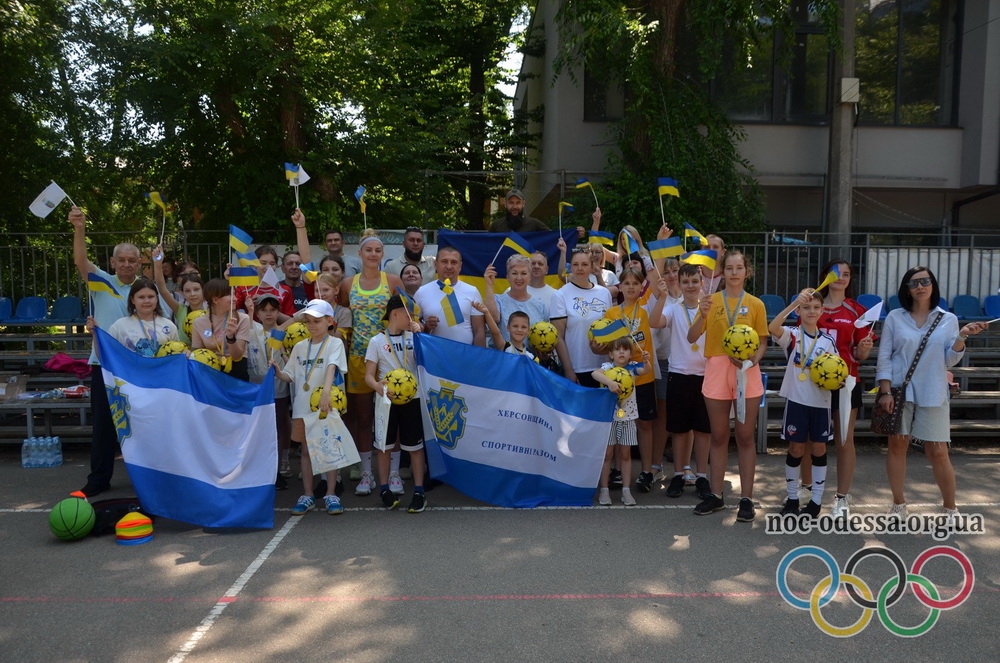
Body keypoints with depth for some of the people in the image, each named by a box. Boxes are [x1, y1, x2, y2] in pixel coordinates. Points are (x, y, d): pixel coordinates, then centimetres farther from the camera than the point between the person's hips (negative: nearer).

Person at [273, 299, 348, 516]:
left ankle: (331, 495, 13)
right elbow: (291, 376, 10)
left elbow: (332, 368, -21)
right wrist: (279, 373, -11)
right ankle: (307, 496, 20)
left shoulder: (335, 343, -5)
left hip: (327, 405, -4)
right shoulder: (300, 347, 9)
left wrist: (325, 392, -36)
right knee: (306, 450, 11)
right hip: (303, 406, 4)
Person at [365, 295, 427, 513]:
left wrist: (420, 335, -8)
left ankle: (419, 492, 11)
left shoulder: (412, 337, 7)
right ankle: (385, 489, 22)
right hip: (387, 399, -1)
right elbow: (369, 375, -2)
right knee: (385, 445, 7)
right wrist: (378, 386, -23)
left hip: (411, 398, 1)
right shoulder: (377, 341, 0)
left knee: (415, 446, 3)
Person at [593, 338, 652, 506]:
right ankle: (604, 490, 12)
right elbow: (594, 374, -27)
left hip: (628, 417, 3)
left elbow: (645, 371, -20)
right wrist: (610, 382, -42)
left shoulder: (632, 367, 0)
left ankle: (626, 490, 16)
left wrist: (646, 361, -41)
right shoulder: (608, 367, -7)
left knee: (625, 454, 9)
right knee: (607, 453, 4)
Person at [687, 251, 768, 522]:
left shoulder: (755, 304, 4)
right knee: (719, 436, 9)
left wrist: (753, 359, -14)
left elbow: (762, 342, 6)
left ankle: (746, 498, 11)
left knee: (745, 437, 3)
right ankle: (716, 495, 18)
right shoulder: (711, 301, 4)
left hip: (747, 374, 0)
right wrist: (702, 315, -19)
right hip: (716, 371, 1)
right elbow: (692, 338, -3)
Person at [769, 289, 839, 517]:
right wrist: (794, 303, -32)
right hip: (796, 400, -3)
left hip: (821, 402, 3)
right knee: (796, 450, 5)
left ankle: (816, 500, 17)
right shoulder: (792, 335, -4)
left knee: (818, 450, 8)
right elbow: (772, 327, -27)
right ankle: (792, 498, 18)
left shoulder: (828, 340, 6)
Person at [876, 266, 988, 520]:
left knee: (938, 453, 1)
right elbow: (884, 356, 0)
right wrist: (885, 391, -8)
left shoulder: (948, 319, 4)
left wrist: (962, 336, -15)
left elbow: (950, 360, 1)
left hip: (932, 394, 0)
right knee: (897, 446, 5)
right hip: (899, 391, 0)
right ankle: (899, 505, 20)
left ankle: (951, 509, 18)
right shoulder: (895, 317, 1)